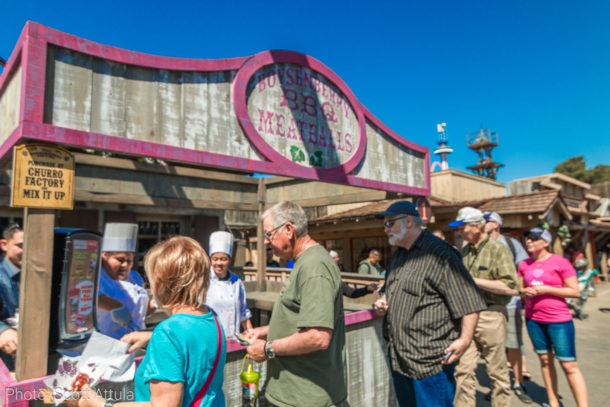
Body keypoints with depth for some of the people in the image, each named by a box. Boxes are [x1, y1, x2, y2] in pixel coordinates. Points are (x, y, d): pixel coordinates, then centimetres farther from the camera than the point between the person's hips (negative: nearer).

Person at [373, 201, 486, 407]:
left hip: (431, 361, -8)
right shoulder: (397, 254, 12)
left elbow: (469, 300, -16)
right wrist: (383, 302, 7)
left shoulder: (438, 253, -16)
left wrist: (464, 340, -23)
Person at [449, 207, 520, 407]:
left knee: (497, 370, 10)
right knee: (463, 369, 6)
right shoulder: (465, 251, 12)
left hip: (490, 315, -5)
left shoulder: (497, 250, -8)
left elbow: (512, 287, -16)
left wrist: (474, 281, -17)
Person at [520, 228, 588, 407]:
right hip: (533, 319, 5)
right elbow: (520, 288, 16)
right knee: (545, 360, 12)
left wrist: (546, 289, -17)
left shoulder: (561, 262, -8)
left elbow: (575, 292, -8)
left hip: (558, 320, -4)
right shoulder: (524, 265, 5)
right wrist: (525, 291, -7)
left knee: (569, 365, -3)